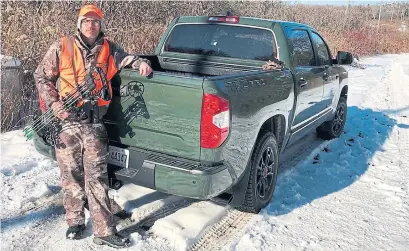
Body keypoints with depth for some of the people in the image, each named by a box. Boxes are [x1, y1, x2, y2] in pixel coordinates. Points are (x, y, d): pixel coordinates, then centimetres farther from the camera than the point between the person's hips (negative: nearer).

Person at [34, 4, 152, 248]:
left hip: (94, 123, 1)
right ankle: (75, 221, 29)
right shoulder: (62, 47, 3)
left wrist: (141, 62, -1)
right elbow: (41, 76, 8)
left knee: (97, 176, -2)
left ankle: (104, 231, 3)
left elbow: (126, 58, 23)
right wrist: (53, 103, -5)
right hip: (67, 121, 0)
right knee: (72, 175, 9)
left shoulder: (109, 49, 8)